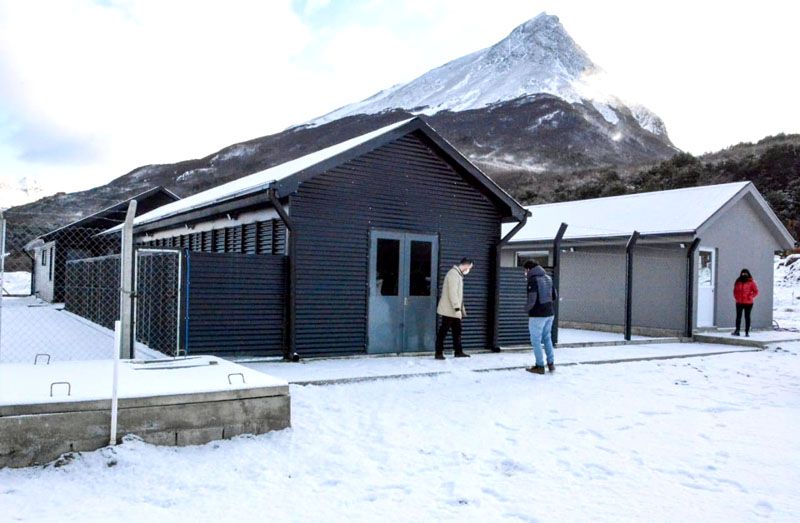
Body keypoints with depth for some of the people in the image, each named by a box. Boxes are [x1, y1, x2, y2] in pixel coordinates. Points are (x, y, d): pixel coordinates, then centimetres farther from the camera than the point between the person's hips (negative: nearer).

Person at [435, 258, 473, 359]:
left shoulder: (458, 275, 18)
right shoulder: (453, 274, -15)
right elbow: (452, 292, -22)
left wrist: (462, 310, 20)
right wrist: (457, 307, -25)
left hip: (455, 311, 10)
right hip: (449, 310, -10)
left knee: (457, 331, 11)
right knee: (443, 331, -5)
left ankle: (458, 352, 17)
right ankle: (439, 353, -1)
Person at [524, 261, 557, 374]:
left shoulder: (533, 280, -14)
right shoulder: (548, 278, 9)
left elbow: (532, 300, -20)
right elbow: (554, 296, 14)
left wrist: (527, 307, -1)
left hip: (537, 315, -7)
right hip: (549, 313, 7)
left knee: (536, 340, 3)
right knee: (547, 338, 18)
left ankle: (540, 366, 8)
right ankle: (551, 364, 18)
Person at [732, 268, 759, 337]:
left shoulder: (751, 282, -3)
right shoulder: (738, 282, 5)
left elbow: (756, 291, -1)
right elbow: (735, 291, 16)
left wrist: (751, 297, -8)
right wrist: (736, 297, 4)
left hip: (748, 303, -2)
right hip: (739, 302, 2)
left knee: (747, 317, 5)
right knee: (738, 316, 0)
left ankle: (747, 332, 8)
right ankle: (737, 330, 1)